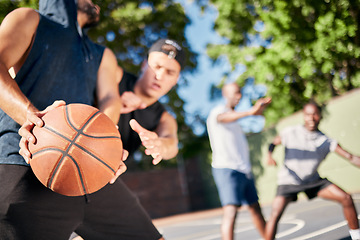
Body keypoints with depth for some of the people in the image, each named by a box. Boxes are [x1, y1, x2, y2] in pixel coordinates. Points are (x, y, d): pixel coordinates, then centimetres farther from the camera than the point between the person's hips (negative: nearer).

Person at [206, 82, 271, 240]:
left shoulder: (234, 117, 22)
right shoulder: (217, 111, -6)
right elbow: (222, 118, -34)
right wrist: (249, 112, -50)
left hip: (244, 170, 9)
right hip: (227, 170, -9)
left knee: (255, 209, 18)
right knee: (230, 212, -21)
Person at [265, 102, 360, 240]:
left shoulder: (325, 141, -9)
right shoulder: (290, 133, -13)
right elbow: (273, 144, -1)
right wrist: (269, 155, -22)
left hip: (313, 180, 3)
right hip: (288, 181, -3)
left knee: (346, 198, -6)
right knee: (275, 215, -22)